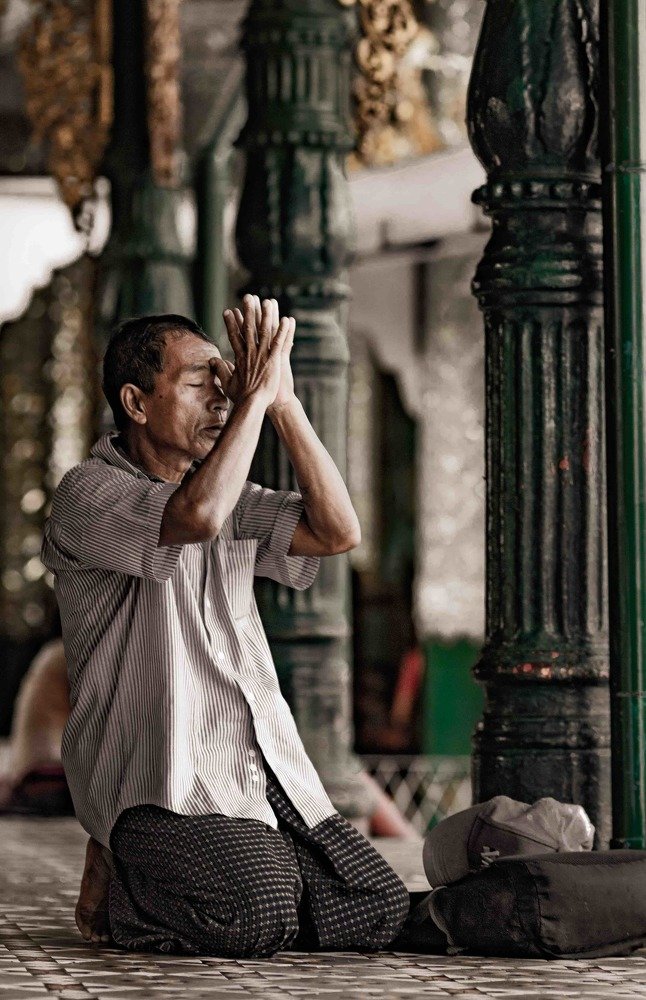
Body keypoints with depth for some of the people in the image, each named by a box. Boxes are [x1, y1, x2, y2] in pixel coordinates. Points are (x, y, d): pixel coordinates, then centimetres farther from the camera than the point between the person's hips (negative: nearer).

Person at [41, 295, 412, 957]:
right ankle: (120, 886, 2)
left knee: (379, 909, -5)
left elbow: (336, 531, 3)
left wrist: (284, 404, -2)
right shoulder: (87, 494, -7)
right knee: (259, 918, -30)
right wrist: (256, 396, -17)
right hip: (159, 776, -8)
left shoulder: (231, 499, 18)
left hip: (266, 771, 8)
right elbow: (196, 517, -27)